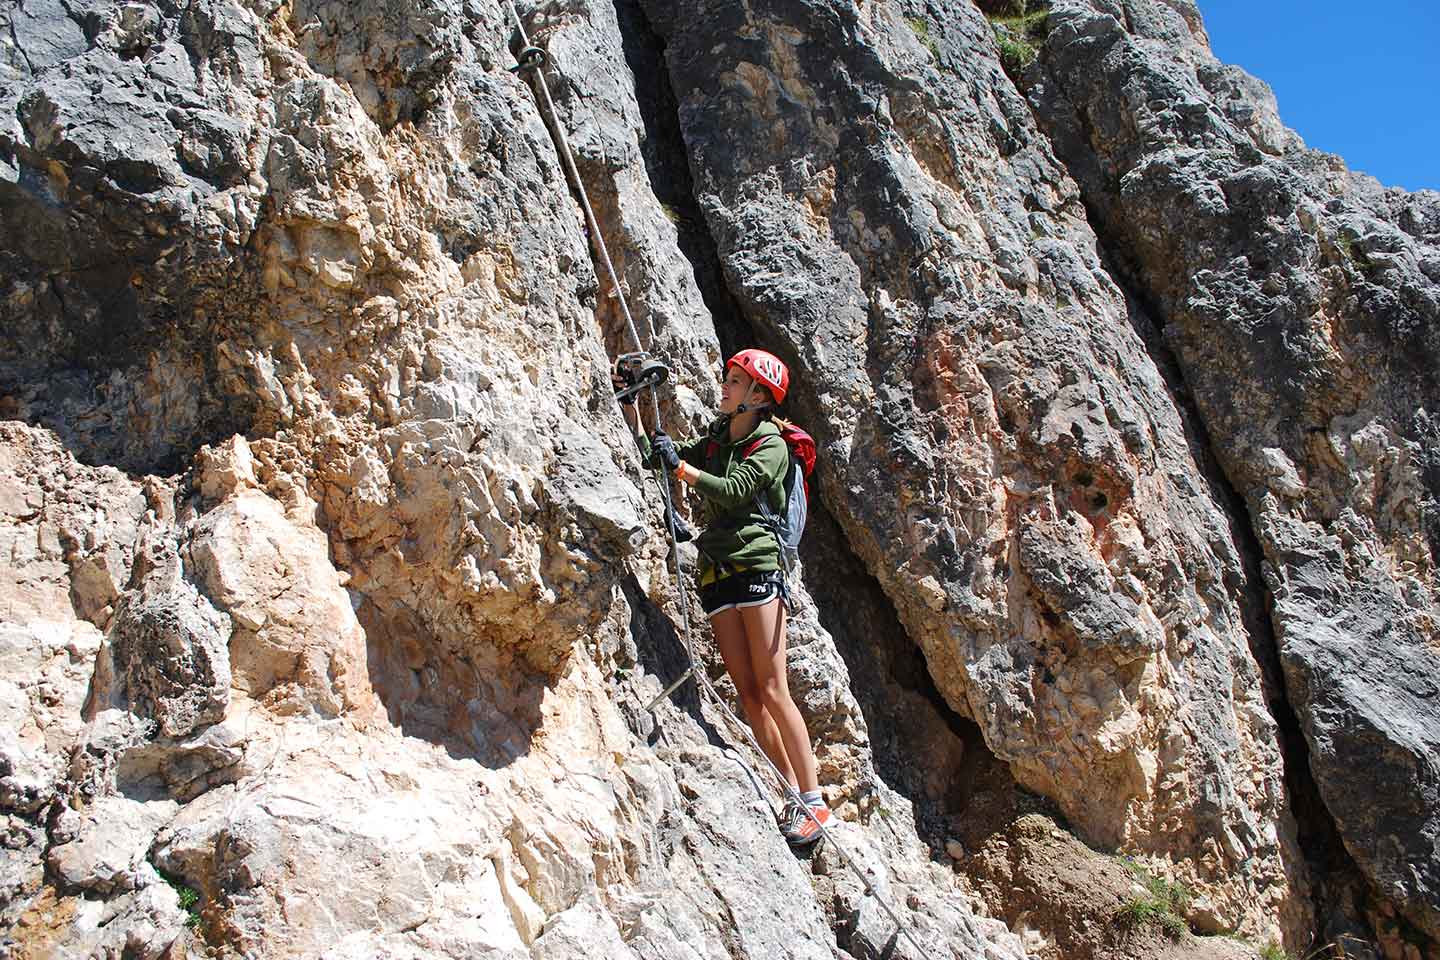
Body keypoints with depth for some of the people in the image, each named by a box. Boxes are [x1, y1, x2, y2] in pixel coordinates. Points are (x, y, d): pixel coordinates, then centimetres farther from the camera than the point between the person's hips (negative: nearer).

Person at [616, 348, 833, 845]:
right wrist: (629, 405, 12)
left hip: (755, 565, -6)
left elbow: (732, 491, -16)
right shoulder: (715, 439, 19)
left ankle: (814, 801, -3)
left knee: (772, 690, -9)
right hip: (716, 573, 7)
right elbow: (654, 458, 17)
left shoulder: (770, 445, -1)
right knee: (747, 693, 2)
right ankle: (794, 794, 7)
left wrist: (679, 465, -18)